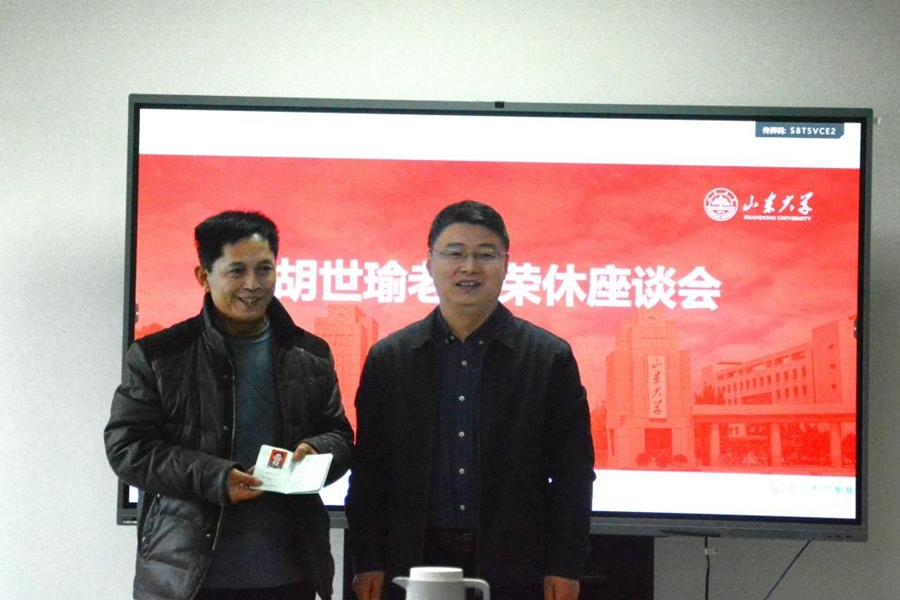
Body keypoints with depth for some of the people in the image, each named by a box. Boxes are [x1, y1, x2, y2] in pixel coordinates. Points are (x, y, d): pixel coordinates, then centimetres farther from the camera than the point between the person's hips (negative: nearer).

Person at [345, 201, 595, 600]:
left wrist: (565, 567, -3)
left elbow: (573, 473, 2)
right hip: (414, 566, 1)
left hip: (514, 568, -1)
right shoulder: (389, 358, 7)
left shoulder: (550, 358, 2)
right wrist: (368, 563, 2)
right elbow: (369, 472, 8)